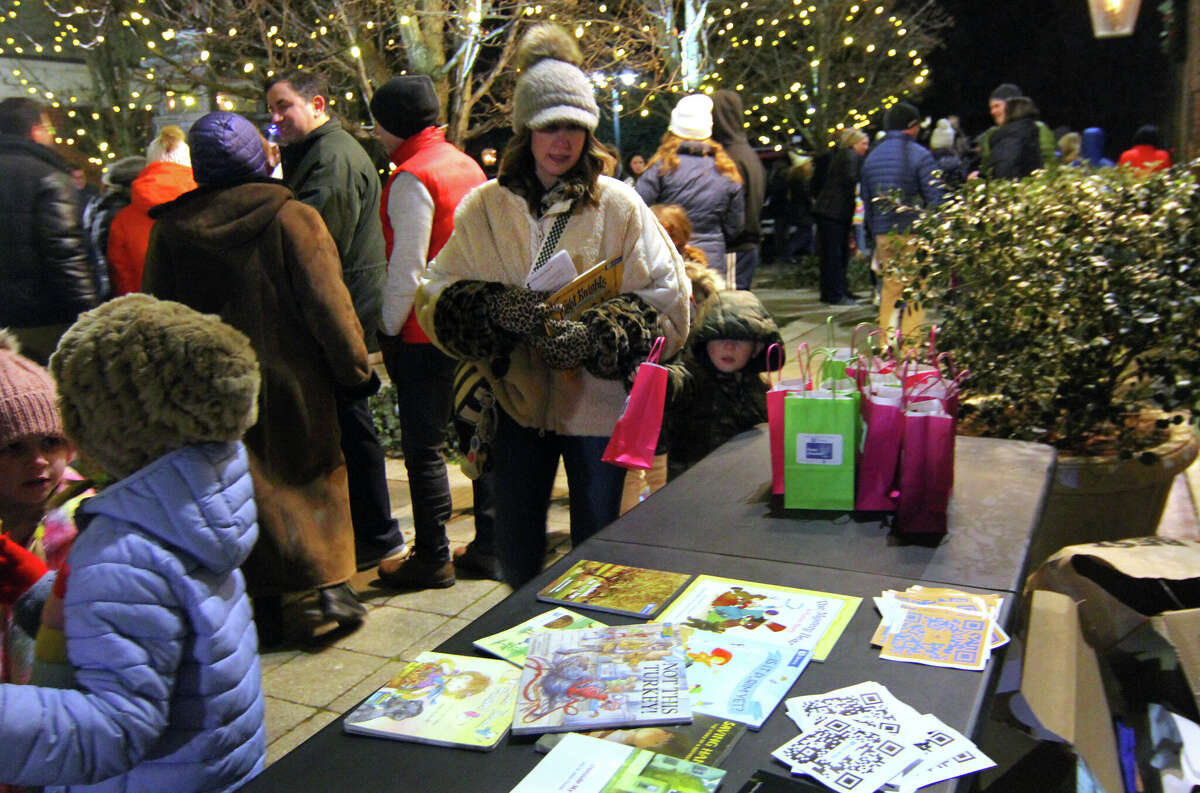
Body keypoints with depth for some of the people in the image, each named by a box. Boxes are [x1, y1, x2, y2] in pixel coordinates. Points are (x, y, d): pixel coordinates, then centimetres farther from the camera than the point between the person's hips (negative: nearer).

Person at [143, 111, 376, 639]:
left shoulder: (169, 229, -1)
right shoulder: (292, 217, -11)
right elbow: (327, 304, -12)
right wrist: (355, 371, -3)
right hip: (292, 378, -2)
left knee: (245, 485, 12)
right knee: (315, 473, 13)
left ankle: (266, 601, 17)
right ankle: (333, 582, 7)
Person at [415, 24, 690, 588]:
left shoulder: (619, 205, -3)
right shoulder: (485, 207, 3)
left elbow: (669, 305, -6)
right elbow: (435, 299, 0)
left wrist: (595, 337, -22)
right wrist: (495, 308, -20)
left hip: (597, 399, -2)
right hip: (517, 399, 2)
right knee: (515, 554, 15)